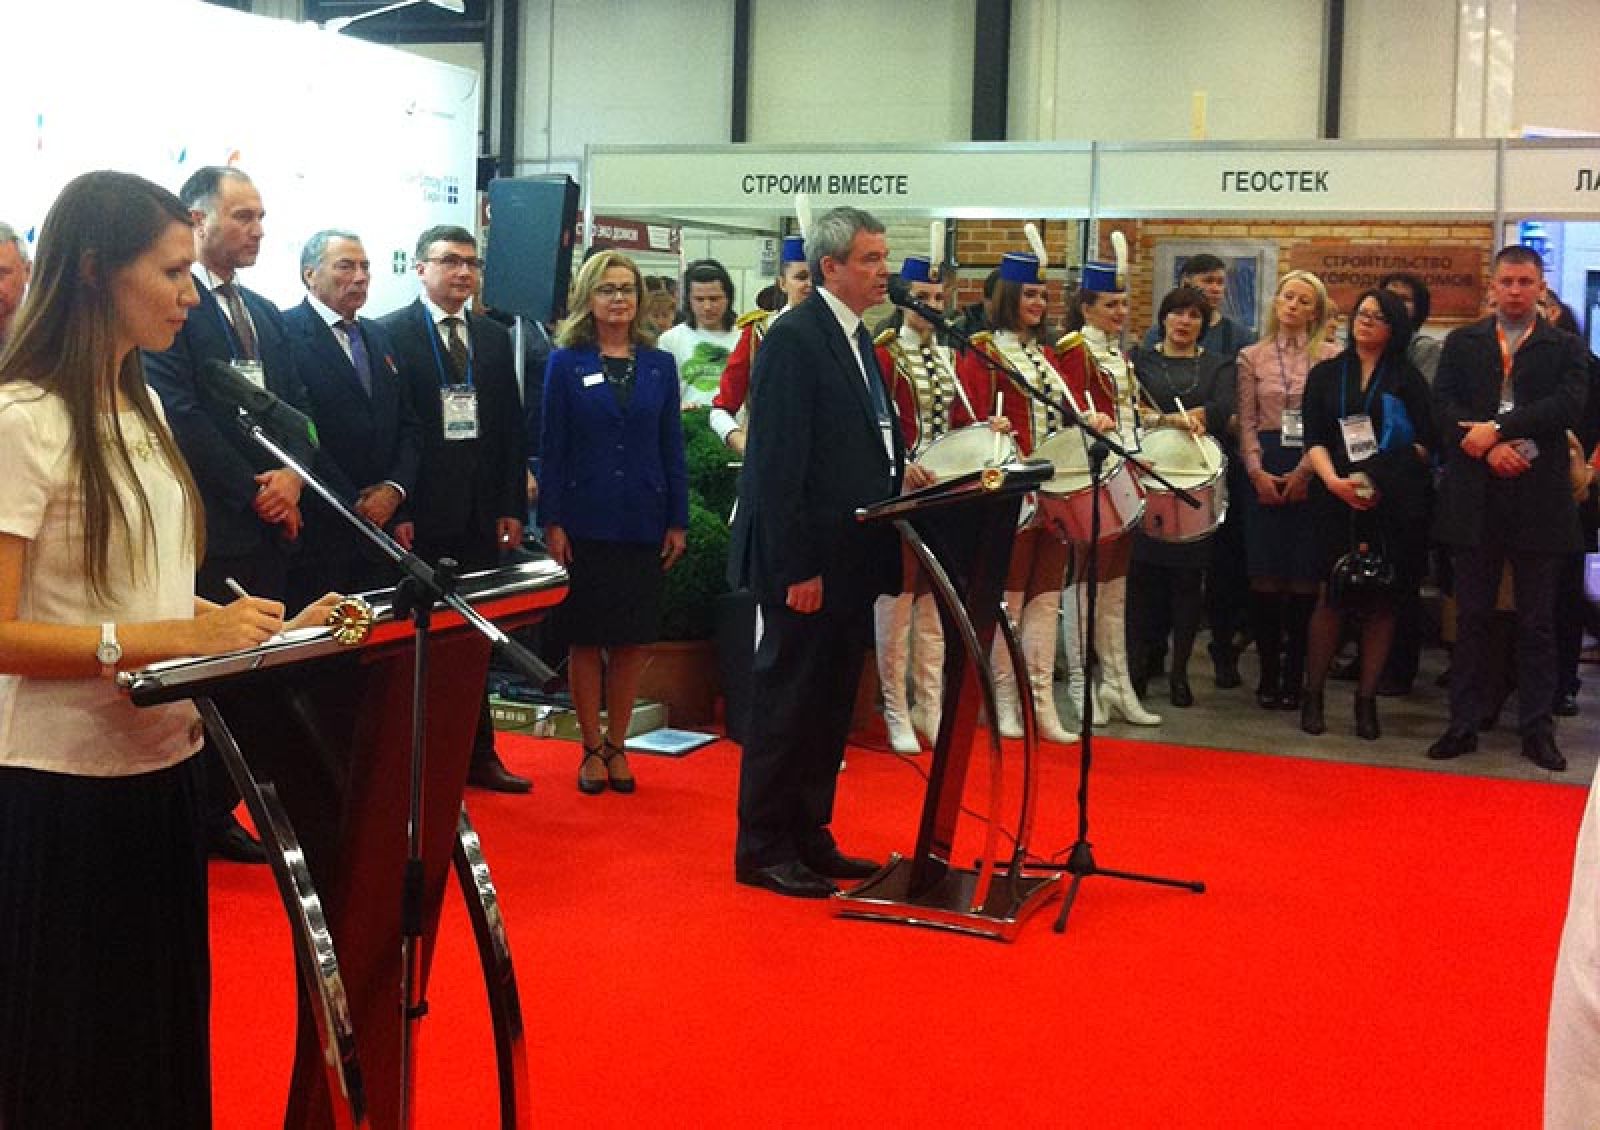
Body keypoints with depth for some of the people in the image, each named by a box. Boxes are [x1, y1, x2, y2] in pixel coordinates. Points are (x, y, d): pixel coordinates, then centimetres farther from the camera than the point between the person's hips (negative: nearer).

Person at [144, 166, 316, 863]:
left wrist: (293, 475, -4)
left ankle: (220, 813, 20)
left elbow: (298, 410, 16)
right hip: (207, 531, -7)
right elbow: (182, 414, -14)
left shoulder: (267, 316, 17)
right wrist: (254, 492, -11)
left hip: (270, 527, 7)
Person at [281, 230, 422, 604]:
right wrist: (353, 505, -14)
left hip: (384, 526, 7)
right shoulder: (287, 332, -7)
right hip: (320, 528, -6)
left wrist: (395, 488, -2)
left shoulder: (378, 337, 18)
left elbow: (409, 425, 15)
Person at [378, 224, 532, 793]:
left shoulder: (494, 338, 12)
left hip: (480, 516, 5)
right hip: (420, 517, -4)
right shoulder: (390, 333, -3)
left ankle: (477, 753, 18)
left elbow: (511, 427, 13)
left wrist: (512, 507, 7)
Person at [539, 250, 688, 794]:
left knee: (632, 640, 6)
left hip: (643, 524, 2)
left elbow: (672, 447, 7)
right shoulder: (566, 363, 0)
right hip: (585, 521, -2)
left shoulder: (659, 365, 6)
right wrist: (552, 521, -8)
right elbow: (552, 447, -1)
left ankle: (616, 744, 18)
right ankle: (592, 747, 15)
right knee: (585, 638, 5)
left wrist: (678, 521, 2)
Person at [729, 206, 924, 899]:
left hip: (851, 559, 9)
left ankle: (808, 836, 26)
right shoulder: (794, 340, -15)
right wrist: (796, 569, -21)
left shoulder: (855, 339, 14)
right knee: (788, 702, 0)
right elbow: (778, 464, -19)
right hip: (808, 562, -9)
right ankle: (763, 849, 11)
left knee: (830, 705, 15)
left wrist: (899, 477, 4)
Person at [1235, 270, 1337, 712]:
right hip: (1265, 471, 1)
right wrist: (1257, 471, -6)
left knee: (1305, 576, -1)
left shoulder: (1331, 358, 4)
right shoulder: (1252, 357, 10)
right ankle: (1268, 673, 9)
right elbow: (1246, 422, 7)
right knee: (1265, 574, 0)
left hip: (1312, 472, -1)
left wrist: (1304, 471, -11)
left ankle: (1295, 675, 8)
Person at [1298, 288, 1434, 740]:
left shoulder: (1408, 378, 9)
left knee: (1382, 601, 0)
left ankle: (1366, 700, 7)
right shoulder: (1325, 375, 12)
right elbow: (1314, 439, 3)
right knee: (1333, 596, -7)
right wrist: (1333, 480, -15)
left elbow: (1425, 442, 2)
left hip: (1395, 503, 0)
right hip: (1337, 499, 0)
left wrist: (1383, 479, -12)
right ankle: (1312, 695, 3)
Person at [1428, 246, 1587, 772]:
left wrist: (1497, 428, -17)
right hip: (1474, 498, 1)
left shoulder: (1565, 348, 5)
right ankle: (1463, 723, 13)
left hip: (1539, 499, -1)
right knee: (1471, 618, 7)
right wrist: (1490, 450, -16)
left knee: (1537, 622, 5)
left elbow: (1568, 404, -11)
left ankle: (1537, 729, 13)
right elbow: (1442, 405, -3)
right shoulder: (1461, 343, 9)